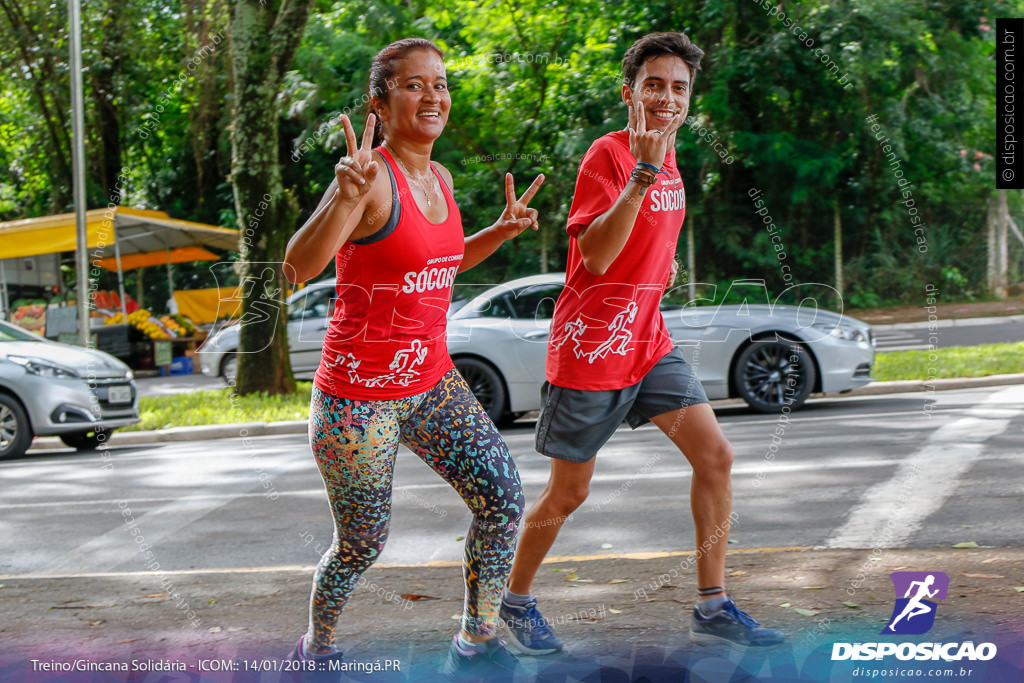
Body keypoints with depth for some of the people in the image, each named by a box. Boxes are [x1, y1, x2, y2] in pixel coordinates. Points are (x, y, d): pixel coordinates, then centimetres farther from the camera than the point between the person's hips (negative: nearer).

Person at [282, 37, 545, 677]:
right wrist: (344, 197, -48)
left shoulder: (439, 177, 6)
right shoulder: (374, 176, -19)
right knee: (362, 547, 5)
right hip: (359, 395, -7)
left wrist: (502, 231, 10)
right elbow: (298, 268, -31)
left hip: (432, 381, 7)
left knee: (504, 498, -3)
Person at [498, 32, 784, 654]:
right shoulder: (608, 154, -15)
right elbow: (596, 257, -27)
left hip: (649, 341, 7)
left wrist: (662, 265, 10)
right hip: (590, 347, -7)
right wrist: (643, 172, -35)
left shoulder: (668, 159, 10)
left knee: (715, 456, -3)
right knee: (570, 492, 4)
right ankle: (516, 601, 26)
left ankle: (713, 608, 6)